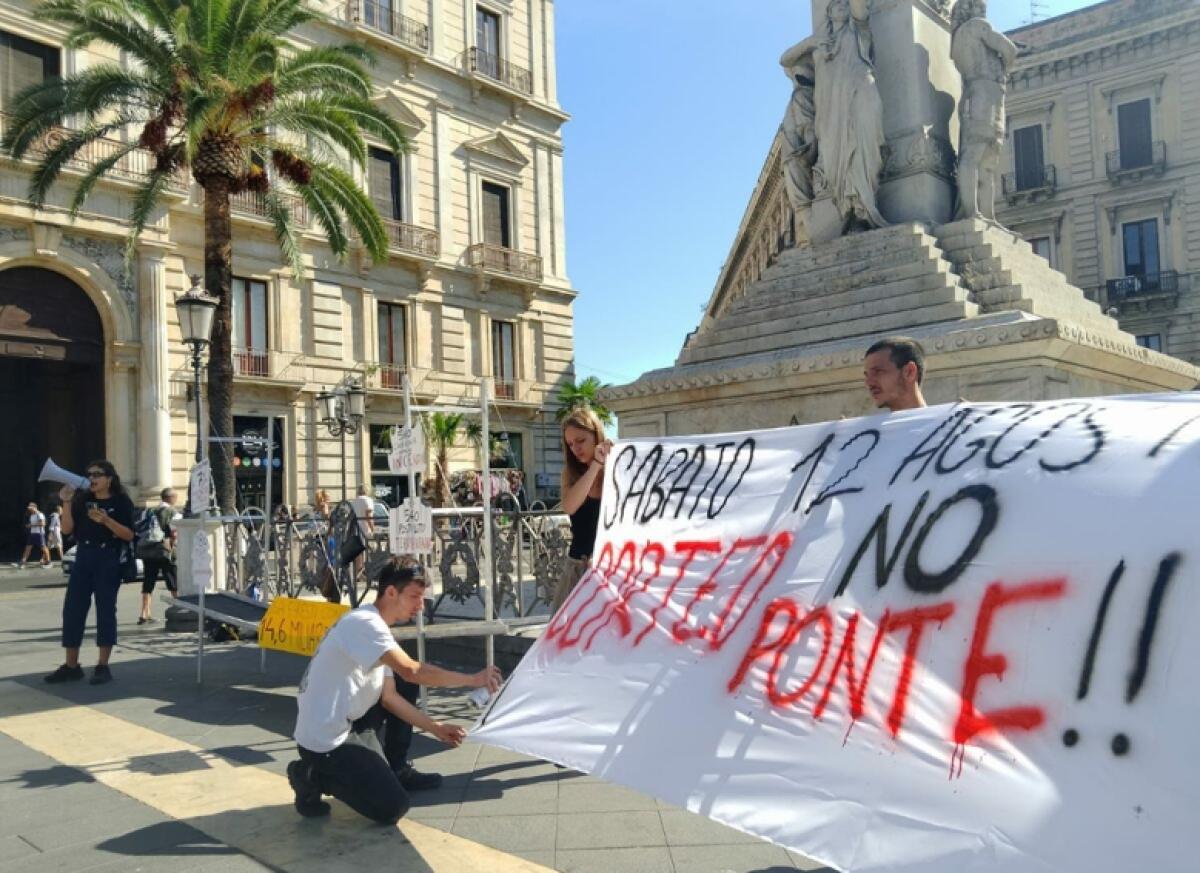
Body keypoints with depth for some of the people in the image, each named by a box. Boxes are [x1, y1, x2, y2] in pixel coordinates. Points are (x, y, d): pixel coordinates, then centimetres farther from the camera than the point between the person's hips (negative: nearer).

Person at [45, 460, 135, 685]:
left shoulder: (121, 502, -2)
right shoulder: (82, 500, 10)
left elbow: (129, 535, -9)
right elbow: (67, 529, 3)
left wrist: (105, 520, -21)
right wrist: (67, 502, -7)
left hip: (109, 560, -5)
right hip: (83, 558, 5)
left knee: (105, 610, -1)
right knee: (72, 609, 3)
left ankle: (103, 666, 5)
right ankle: (71, 666, 13)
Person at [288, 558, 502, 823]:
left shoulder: (374, 626, 9)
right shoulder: (364, 623, -21)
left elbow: (388, 696, 9)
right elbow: (411, 672, -32)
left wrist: (435, 728, 3)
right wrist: (472, 679, -25)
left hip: (346, 724, 10)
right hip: (325, 742, -10)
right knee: (392, 807, -9)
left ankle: (396, 771, 21)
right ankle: (313, 776, 2)